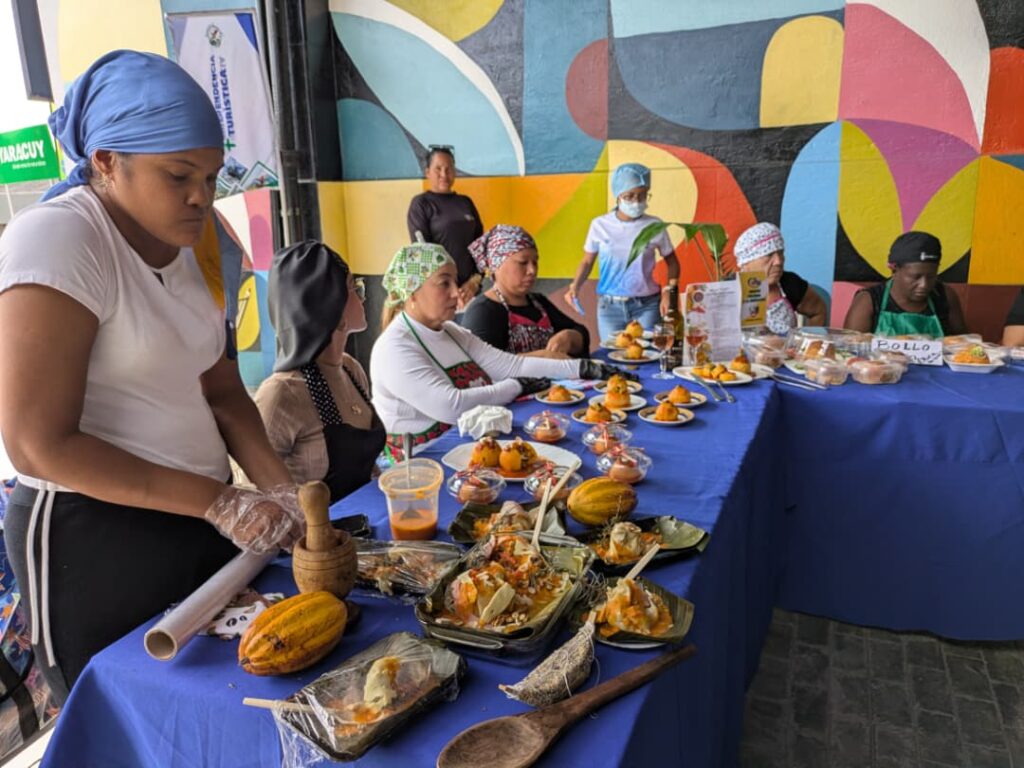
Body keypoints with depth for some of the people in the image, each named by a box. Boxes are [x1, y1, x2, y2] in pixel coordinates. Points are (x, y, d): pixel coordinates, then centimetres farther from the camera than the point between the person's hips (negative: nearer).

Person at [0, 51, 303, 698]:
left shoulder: (190, 245, 6)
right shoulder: (56, 239, -16)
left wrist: (280, 489, -7)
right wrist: (221, 501, -22)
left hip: (200, 518, 7)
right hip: (95, 535, -6)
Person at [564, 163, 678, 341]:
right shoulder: (600, 225, -2)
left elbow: (672, 263, 9)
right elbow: (587, 262, 8)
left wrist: (667, 292, -7)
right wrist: (575, 286, -10)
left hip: (647, 306, 0)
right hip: (609, 307, 0)